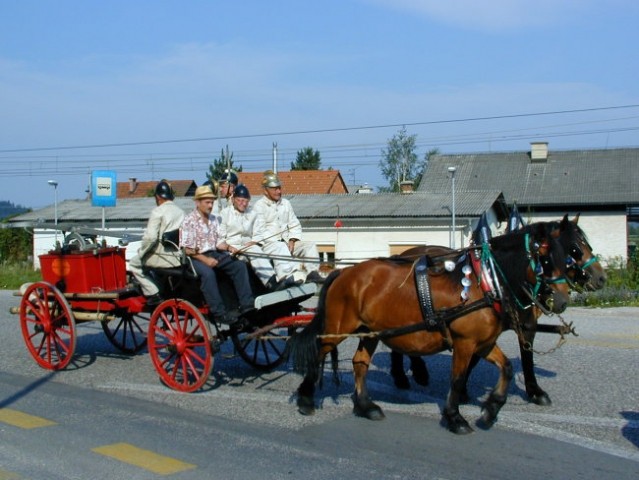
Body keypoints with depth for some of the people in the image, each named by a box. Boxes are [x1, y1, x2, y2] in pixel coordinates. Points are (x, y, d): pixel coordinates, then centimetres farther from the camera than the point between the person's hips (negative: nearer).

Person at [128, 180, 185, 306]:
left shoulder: (158, 211, -10)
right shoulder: (180, 211, 10)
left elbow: (150, 237, -18)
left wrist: (141, 252, -3)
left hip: (164, 257, -7)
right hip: (179, 257, 7)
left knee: (134, 263, 12)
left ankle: (153, 294, 3)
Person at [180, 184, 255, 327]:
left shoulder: (213, 219, 14)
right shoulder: (189, 221, -8)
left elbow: (218, 243, 15)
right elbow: (187, 249, -13)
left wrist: (229, 247, -5)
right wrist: (205, 259, -20)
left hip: (214, 254, 7)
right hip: (196, 257, -7)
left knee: (239, 265, -11)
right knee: (208, 273, -36)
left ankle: (246, 305, -12)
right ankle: (219, 313, -34)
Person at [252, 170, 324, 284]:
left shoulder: (286, 203, 22)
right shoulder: (259, 206, 3)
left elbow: (295, 225, 19)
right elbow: (258, 232, -6)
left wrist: (292, 240, 0)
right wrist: (273, 241, -18)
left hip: (287, 242, 6)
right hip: (269, 243, -6)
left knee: (310, 246, -14)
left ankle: (312, 272, -34)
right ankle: (297, 276, -54)